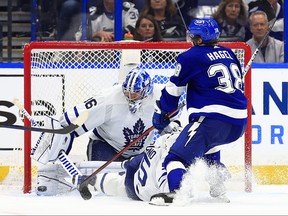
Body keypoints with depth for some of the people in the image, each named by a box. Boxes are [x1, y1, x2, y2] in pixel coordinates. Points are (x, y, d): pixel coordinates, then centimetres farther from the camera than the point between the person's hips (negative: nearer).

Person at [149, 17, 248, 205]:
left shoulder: (191, 57, 0)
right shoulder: (228, 54, 18)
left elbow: (173, 89, 6)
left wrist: (161, 113, 20)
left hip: (213, 119, -8)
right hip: (240, 123, 8)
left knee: (177, 157, -12)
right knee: (209, 144, 38)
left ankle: (178, 191, -38)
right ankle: (218, 189, 29)